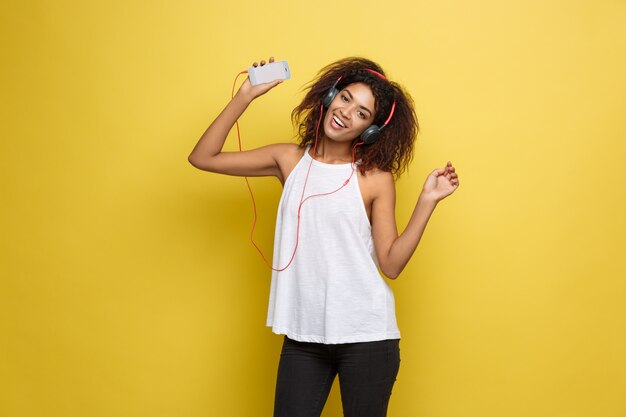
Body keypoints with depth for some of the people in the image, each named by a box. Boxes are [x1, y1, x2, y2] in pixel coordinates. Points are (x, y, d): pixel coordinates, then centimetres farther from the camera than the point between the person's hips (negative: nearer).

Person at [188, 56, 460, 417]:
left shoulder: (376, 178, -4)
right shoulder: (290, 160, 4)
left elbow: (391, 264, -8)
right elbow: (203, 157, 2)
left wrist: (427, 201, -15)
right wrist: (246, 94, -2)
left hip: (366, 334, -2)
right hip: (303, 334, 2)